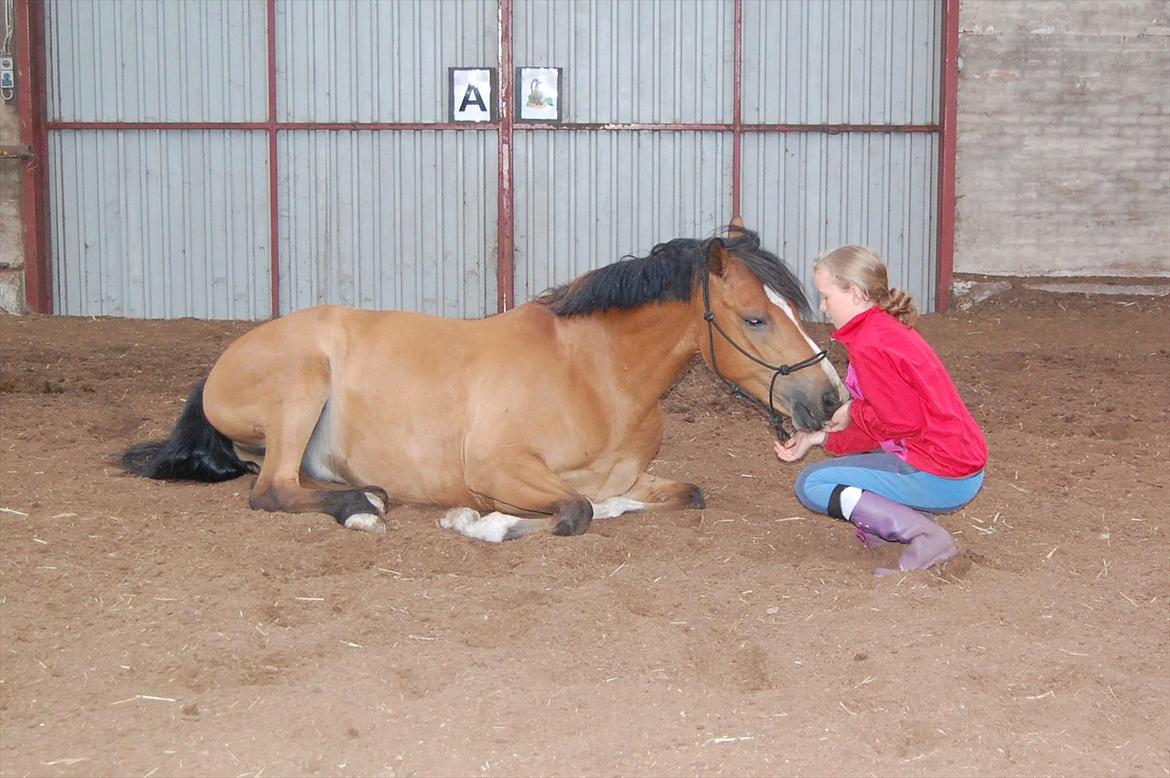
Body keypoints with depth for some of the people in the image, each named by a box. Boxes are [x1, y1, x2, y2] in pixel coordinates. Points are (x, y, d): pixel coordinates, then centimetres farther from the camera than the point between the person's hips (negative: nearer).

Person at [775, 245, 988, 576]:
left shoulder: (869, 344, -19)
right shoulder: (888, 328, 13)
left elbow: (903, 421, -21)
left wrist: (854, 412, -4)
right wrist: (819, 438, 14)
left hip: (941, 479, -10)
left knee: (812, 484, -5)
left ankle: (924, 535, -12)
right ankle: (915, 516, 7)